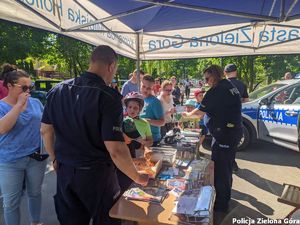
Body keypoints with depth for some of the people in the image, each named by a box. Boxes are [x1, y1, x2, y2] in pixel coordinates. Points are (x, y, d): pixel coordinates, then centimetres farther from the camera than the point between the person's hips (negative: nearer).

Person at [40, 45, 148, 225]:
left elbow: (46, 131, 6)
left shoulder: (58, 90, -3)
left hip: (64, 172, 6)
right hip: (96, 174, -5)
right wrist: (137, 178, -11)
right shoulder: (108, 97, -23)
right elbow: (116, 150, -26)